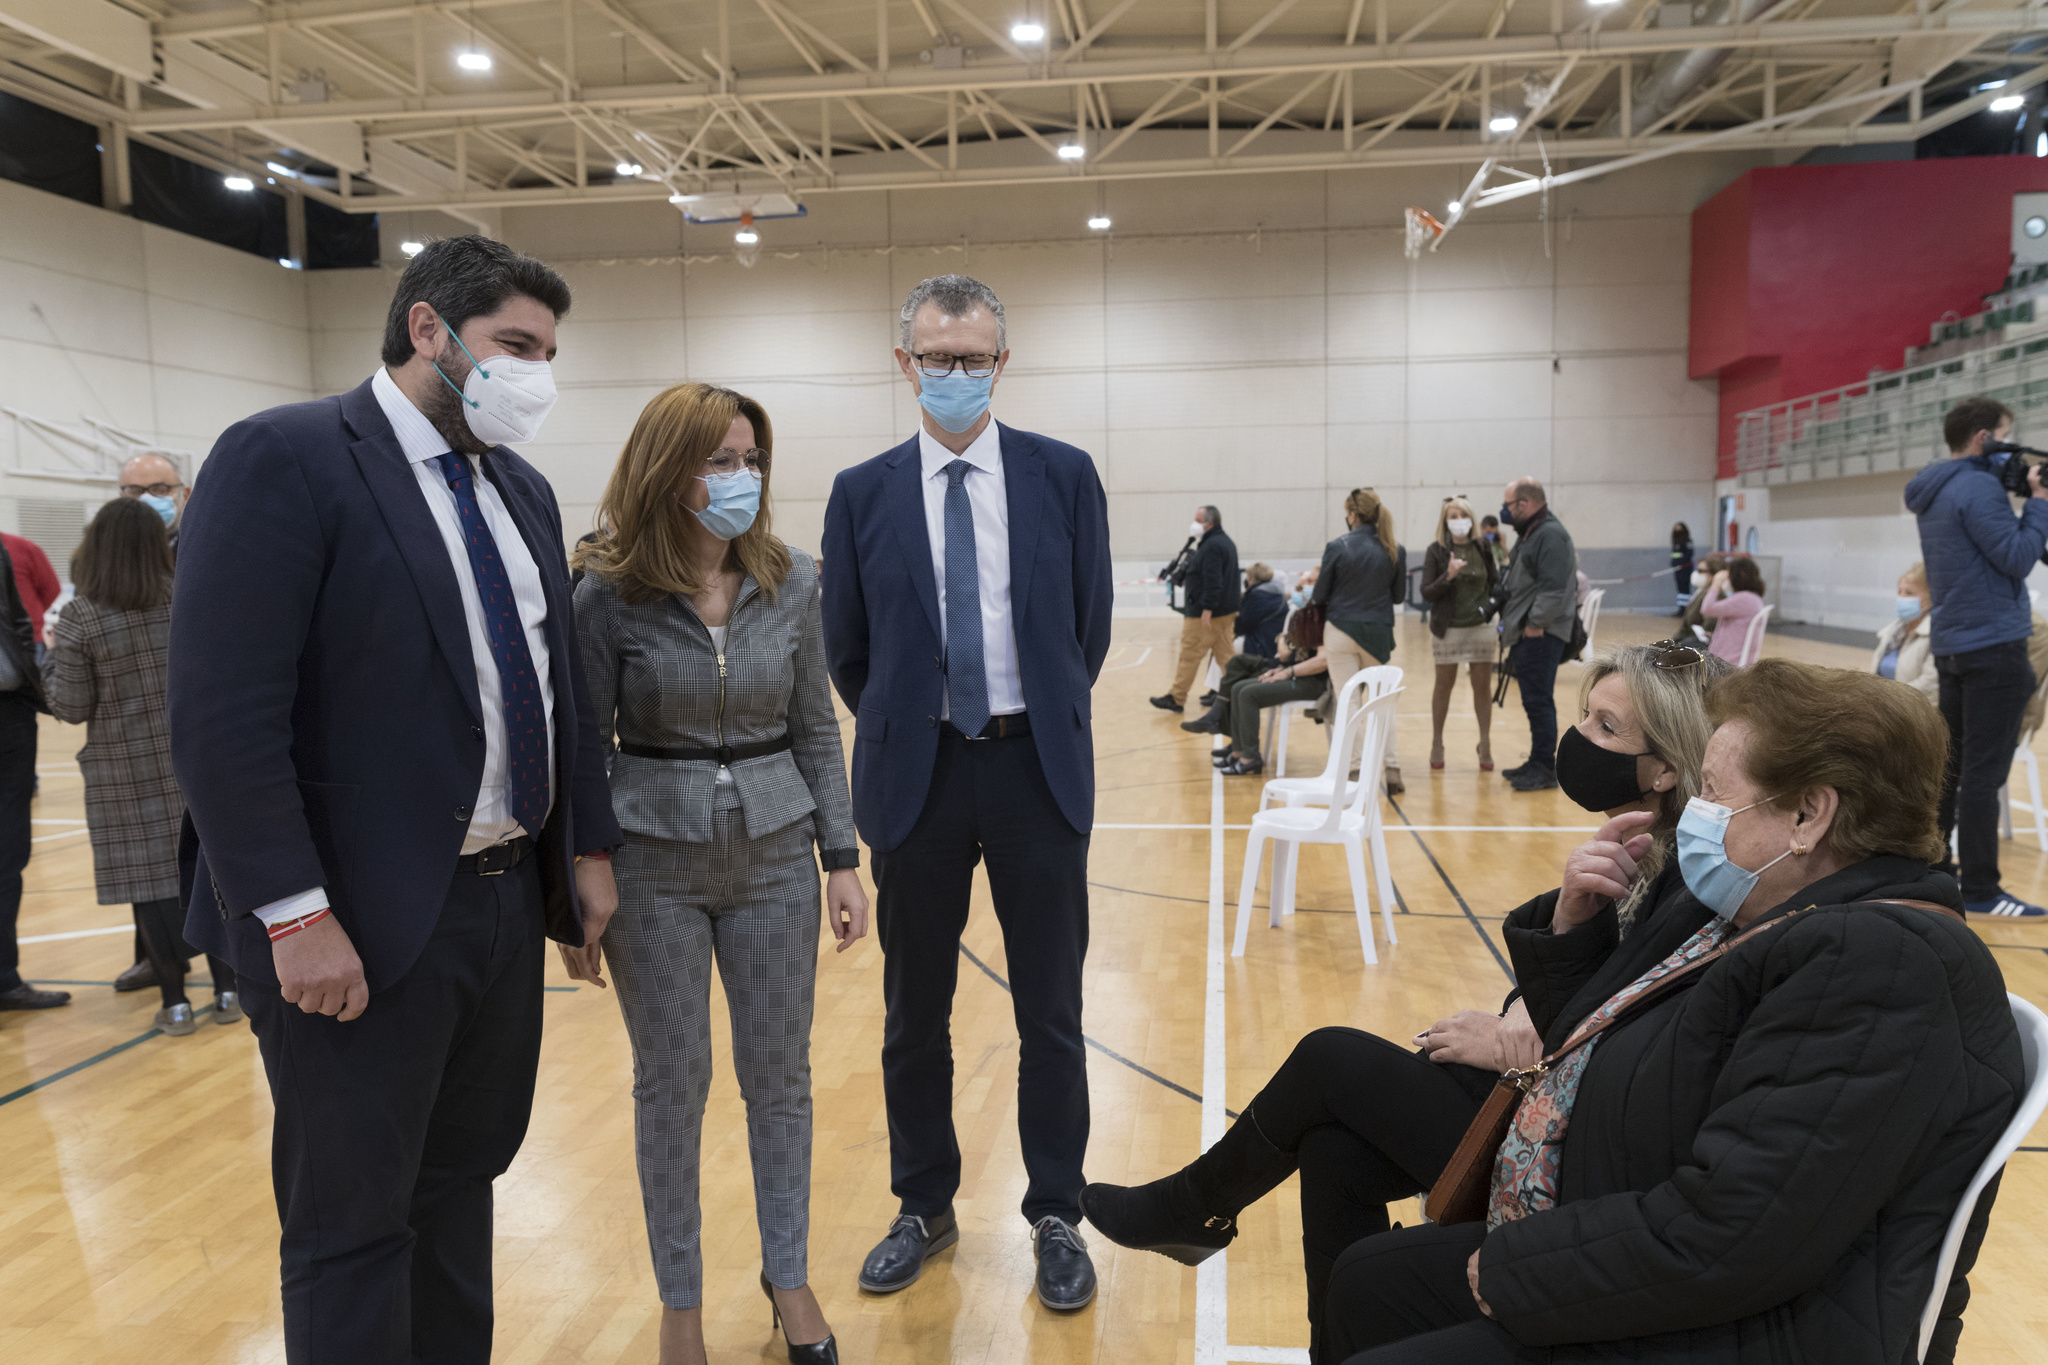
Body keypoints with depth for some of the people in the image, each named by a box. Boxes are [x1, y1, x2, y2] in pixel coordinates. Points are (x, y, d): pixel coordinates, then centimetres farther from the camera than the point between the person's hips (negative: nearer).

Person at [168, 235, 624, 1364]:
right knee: (353, 1227, 8)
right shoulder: (282, 458, -12)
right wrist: (297, 917, -20)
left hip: (508, 896, 8)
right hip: (365, 925, -7)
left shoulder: (523, 493, 11)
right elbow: (222, 717, -18)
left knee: (463, 1178, 21)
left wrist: (589, 846, 11)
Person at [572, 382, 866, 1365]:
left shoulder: (791, 582, -2)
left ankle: (788, 1274, 33)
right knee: (670, 1086, 10)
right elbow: (586, 749, -4)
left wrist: (842, 860, 1)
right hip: (654, 863, -2)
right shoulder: (607, 594, -9)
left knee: (779, 1076, 11)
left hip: (774, 857, 2)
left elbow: (815, 731, 4)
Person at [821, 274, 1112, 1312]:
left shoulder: (1064, 476, 0)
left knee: (1050, 1009, 9)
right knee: (914, 1010, 13)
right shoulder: (863, 494, 1)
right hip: (918, 774, 1)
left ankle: (1056, 1216, 27)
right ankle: (924, 1206, 33)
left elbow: (1090, 625, 7)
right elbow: (846, 649, 9)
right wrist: (898, 738, 11)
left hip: (1037, 768, 0)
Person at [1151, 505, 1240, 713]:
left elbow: (1212, 582, -24)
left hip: (1204, 614, -10)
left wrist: (1207, 610, -26)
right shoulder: (1227, 542, 16)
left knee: (1189, 655, -2)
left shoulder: (1211, 547, -17)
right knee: (1226, 654, 9)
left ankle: (1176, 698, 5)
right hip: (1227, 612, 10)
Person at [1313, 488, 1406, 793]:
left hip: (1341, 631, -3)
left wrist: (1318, 581, 16)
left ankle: (1354, 771, 6)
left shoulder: (1337, 547, -10)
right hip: (1378, 633, 3)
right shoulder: (1394, 550, 0)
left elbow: (1320, 596, -5)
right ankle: (1392, 769, 7)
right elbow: (1398, 595, 9)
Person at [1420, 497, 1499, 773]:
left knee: (1483, 686, 5)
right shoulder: (1436, 551, -3)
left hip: (1481, 627, 2)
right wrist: (1448, 576, -23)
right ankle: (1436, 745, 18)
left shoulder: (1482, 548, 3)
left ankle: (1485, 746, 13)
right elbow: (1427, 593, -7)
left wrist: (1493, 606, -3)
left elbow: (1495, 582, 14)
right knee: (1444, 685, 7)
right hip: (1448, 629, -2)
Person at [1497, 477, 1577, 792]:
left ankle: (1544, 769, -1)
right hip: (1526, 633, 10)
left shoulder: (1551, 535, -14)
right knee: (1533, 700, 15)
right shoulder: (1529, 533, 19)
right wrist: (1510, 618, 15)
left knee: (1538, 700, -7)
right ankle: (1537, 763, 23)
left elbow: (1555, 586, -23)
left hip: (1541, 634, -10)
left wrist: (1536, 623, -22)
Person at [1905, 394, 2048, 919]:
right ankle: (1980, 892, -1)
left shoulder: (1934, 493, 14)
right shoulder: (1978, 488, -14)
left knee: (1951, 766, 15)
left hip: (1952, 646, 9)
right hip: (1994, 645, -9)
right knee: (1984, 774, -5)